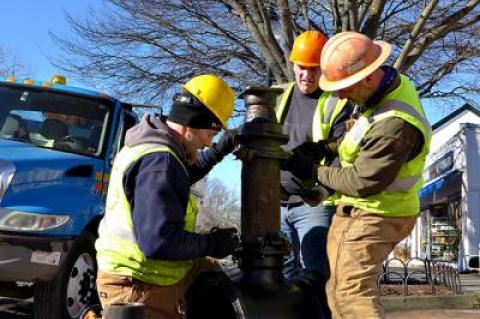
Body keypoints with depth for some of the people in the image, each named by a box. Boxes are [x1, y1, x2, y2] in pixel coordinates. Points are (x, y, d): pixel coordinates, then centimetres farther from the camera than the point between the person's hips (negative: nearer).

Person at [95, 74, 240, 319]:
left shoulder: (150, 144, 7)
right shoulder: (159, 162, -25)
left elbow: (182, 175, 27)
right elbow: (160, 241, -32)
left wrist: (219, 151, 17)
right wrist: (211, 244, -18)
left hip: (136, 272, 10)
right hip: (139, 288, -10)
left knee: (210, 272, 23)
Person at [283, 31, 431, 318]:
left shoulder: (394, 126, -32)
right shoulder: (395, 80, -1)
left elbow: (362, 183, -24)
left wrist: (313, 171, -12)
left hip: (372, 216, -10)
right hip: (371, 209, 10)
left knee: (350, 292, -8)